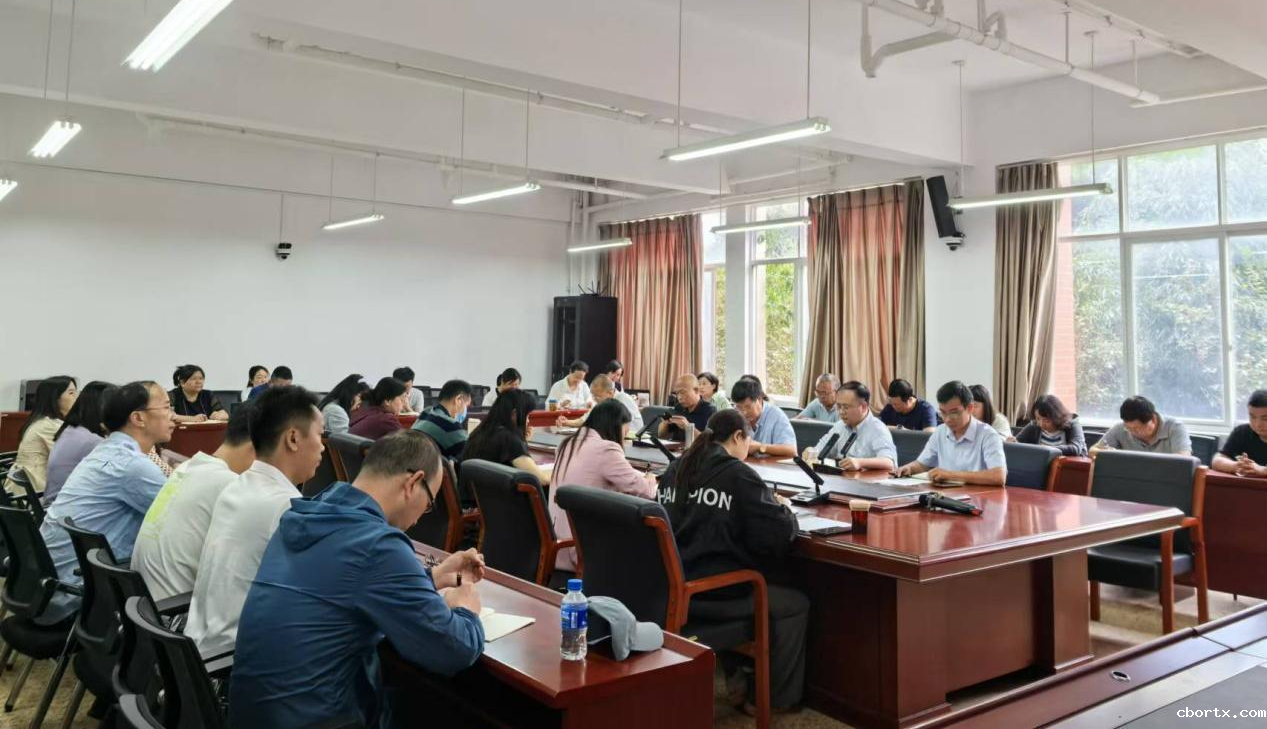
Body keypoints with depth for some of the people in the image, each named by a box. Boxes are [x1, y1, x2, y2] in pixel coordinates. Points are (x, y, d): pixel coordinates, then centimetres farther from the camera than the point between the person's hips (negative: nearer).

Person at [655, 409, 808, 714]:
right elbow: (779, 534, -13)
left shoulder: (676, 468, 9)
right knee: (796, 604, 14)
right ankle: (771, 698, 22)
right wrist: (782, 507, 8)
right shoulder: (738, 475, -11)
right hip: (711, 591, -8)